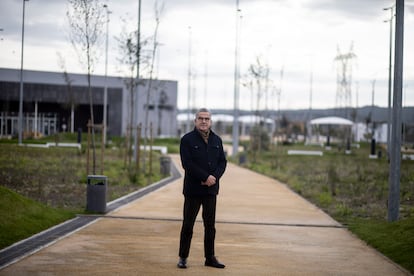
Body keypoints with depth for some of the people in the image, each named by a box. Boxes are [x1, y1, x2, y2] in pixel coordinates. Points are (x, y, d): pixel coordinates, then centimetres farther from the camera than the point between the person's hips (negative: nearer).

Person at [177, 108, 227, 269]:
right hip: (193, 189, -4)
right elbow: (187, 163, -14)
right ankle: (183, 257, 10)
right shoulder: (187, 140, -4)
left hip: (211, 189, 4)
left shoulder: (217, 140, 12)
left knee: (210, 226, 9)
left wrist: (214, 177, -11)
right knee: (188, 225, 2)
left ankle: (210, 258, 16)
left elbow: (222, 162, 8)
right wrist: (206, 177, -18)